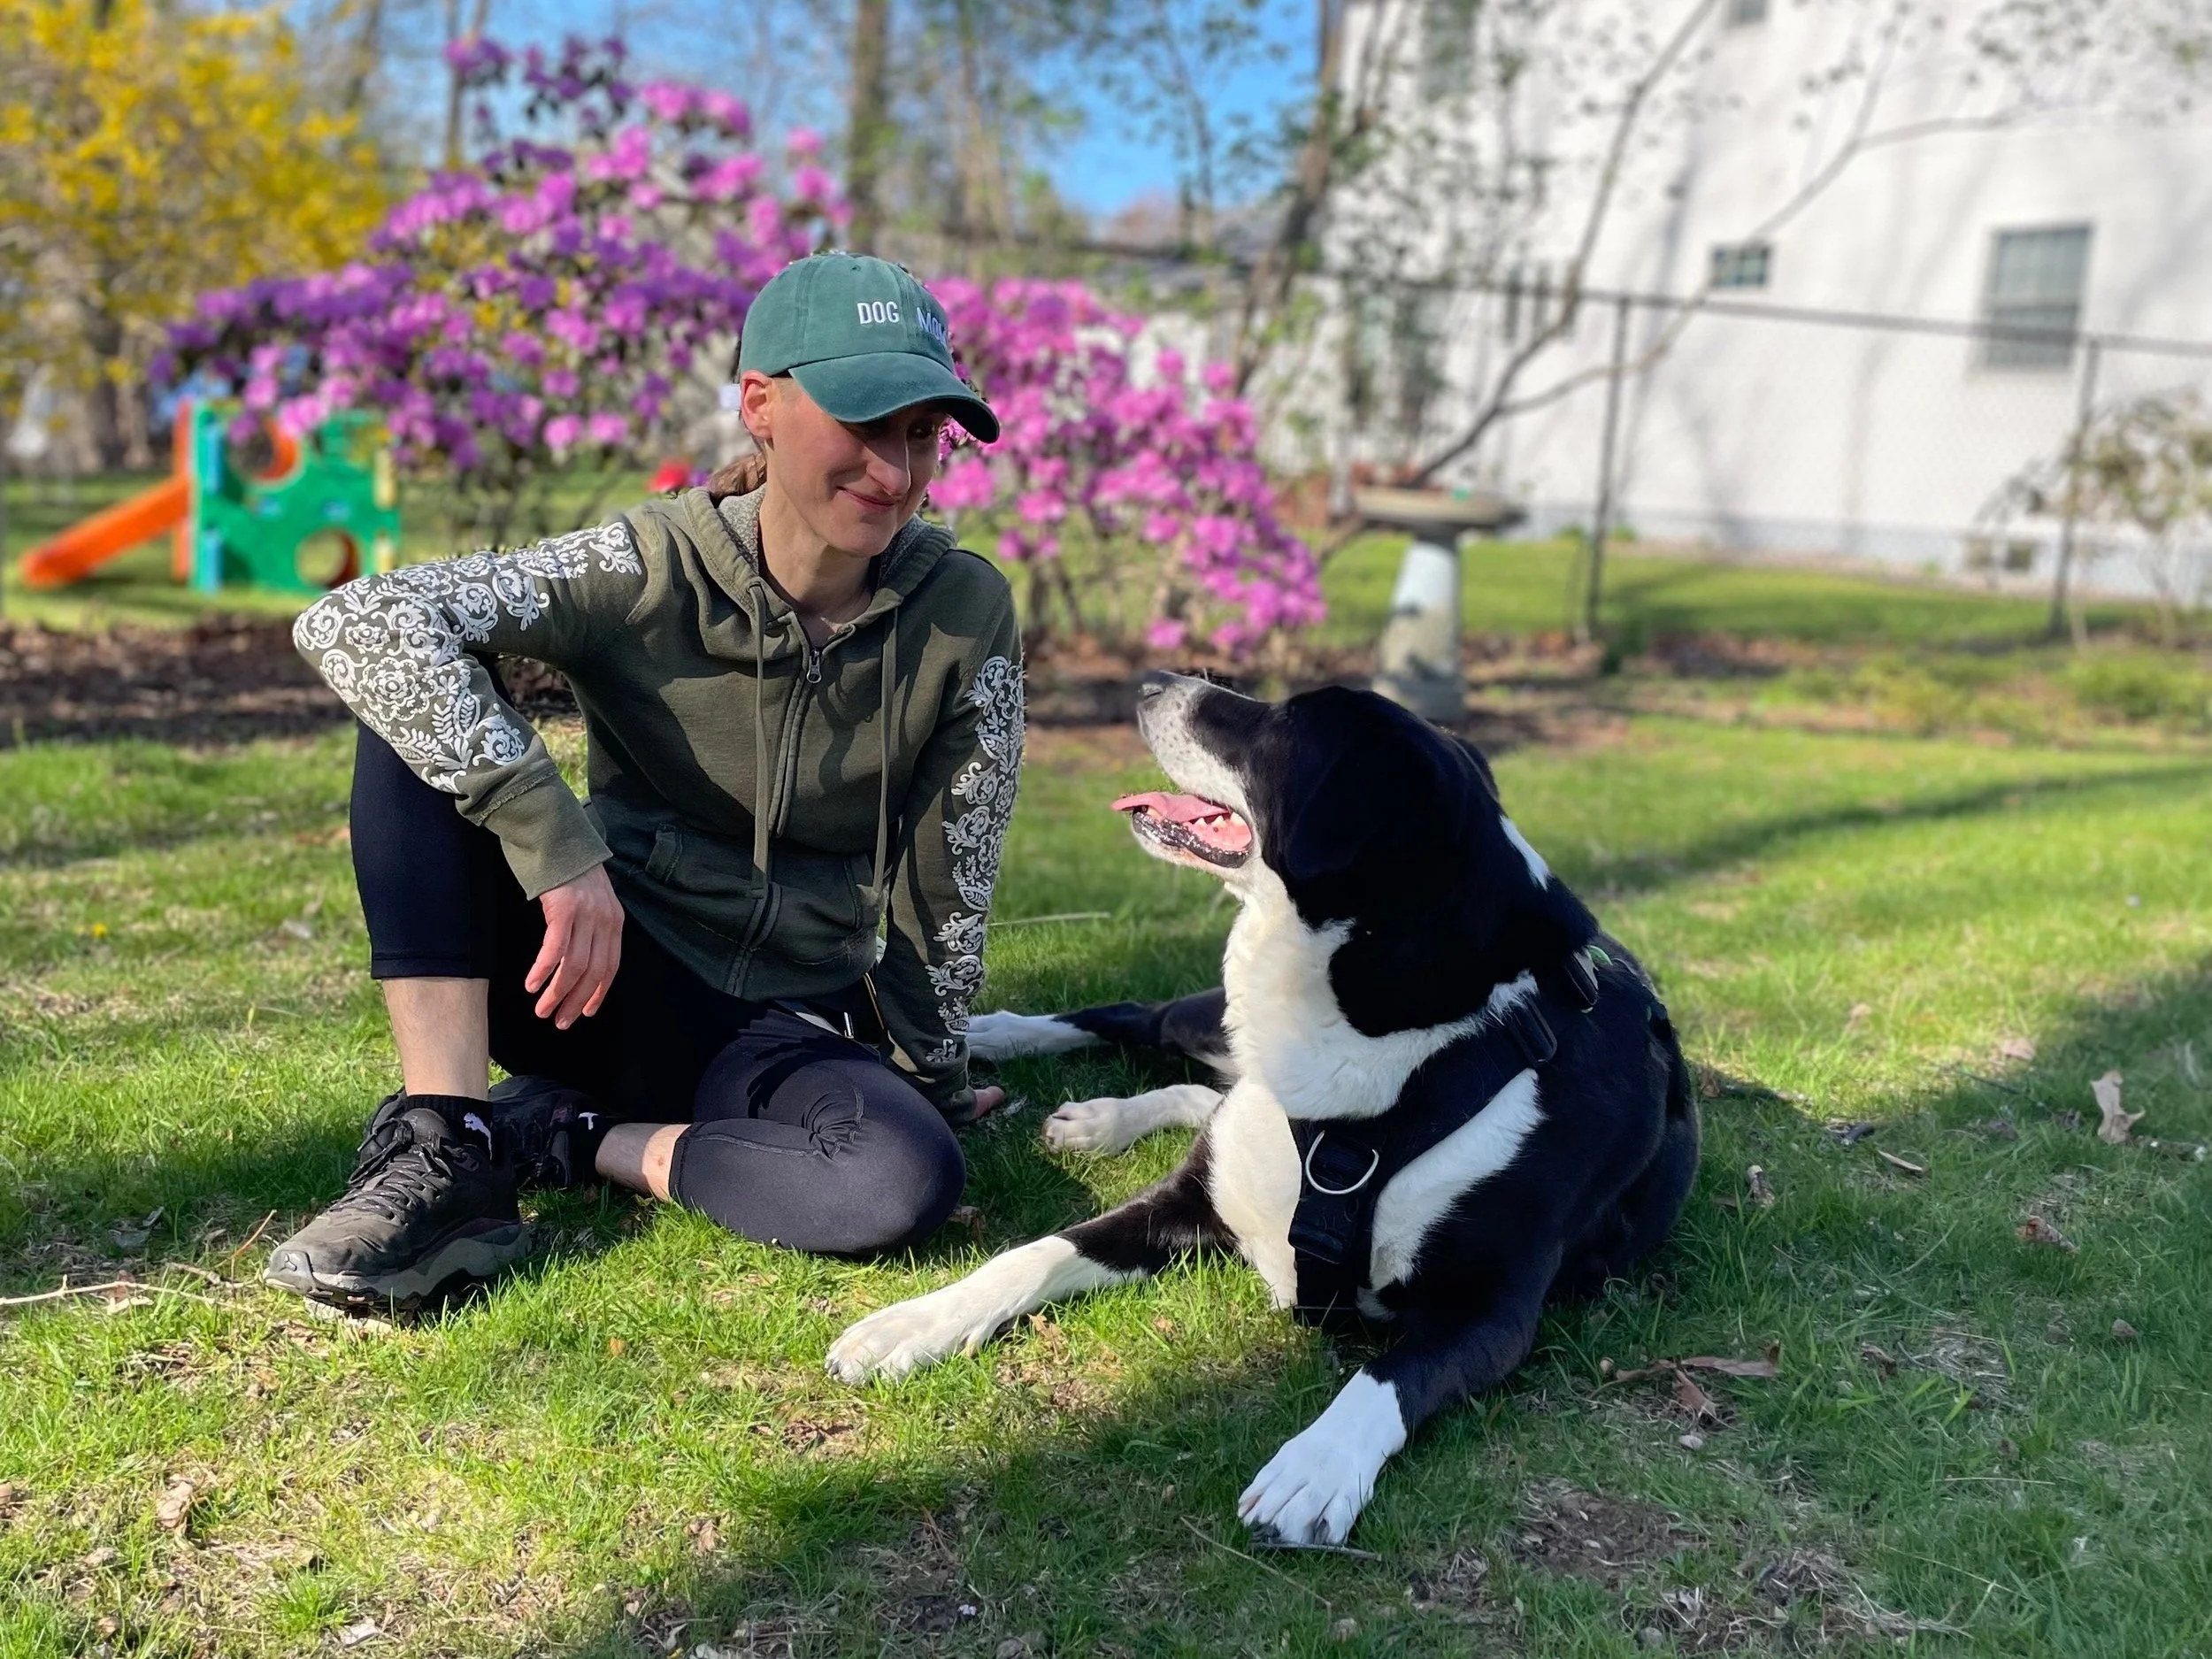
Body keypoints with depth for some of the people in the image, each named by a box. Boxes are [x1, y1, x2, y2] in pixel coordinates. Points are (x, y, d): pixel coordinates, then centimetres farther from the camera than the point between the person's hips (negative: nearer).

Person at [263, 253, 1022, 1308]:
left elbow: (946, 885, 0)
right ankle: (448, 1150, -23)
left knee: (909, 1179, -34)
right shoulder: (652, 570, -14)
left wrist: (928, 1076, 8)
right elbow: (354, 623, -27)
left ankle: (555, 1136, -12)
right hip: (600, 978, -1)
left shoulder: (965, 618, -9)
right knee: (418, 707, -23)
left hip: (790, 1029, 1)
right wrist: (555, 842, -35)